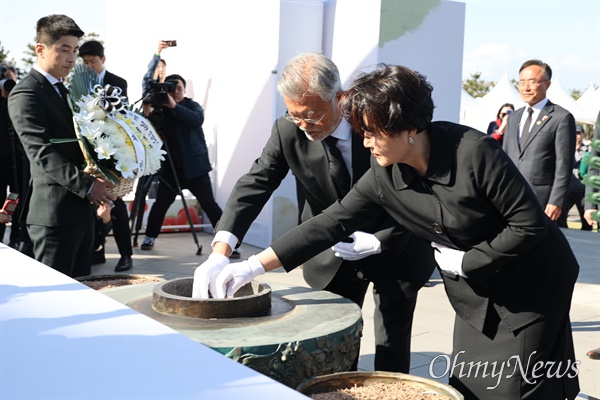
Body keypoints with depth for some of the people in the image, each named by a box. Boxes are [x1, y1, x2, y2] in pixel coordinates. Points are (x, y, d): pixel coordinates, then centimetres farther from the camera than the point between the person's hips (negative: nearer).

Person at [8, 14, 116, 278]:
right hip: (55, 214, -9)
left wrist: (100, 185, 4)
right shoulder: (26, 94, -11)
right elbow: (42, 153, -21)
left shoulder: (63, 92, 19)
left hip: (81, 210, 9)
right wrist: (87, 185, -26)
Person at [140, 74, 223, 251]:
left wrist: (174, 106, -27)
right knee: (160, 203, 3)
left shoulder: (192, 106, 1)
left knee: (209, 205, -5)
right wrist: (147, 110, -18)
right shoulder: (161, 110, 7)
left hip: (194, 166, -2)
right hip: (171, 168, 2)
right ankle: (150, 237, 21)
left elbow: (197, 120, -21)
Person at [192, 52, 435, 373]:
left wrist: (378, 242, -28)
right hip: (333, 254, 2)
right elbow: (255, 184, -19)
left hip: (394, 250, -2)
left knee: (392, 348, 7)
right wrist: (220, 252, -33)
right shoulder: (288, 131, -16)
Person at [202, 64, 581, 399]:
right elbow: (333, 222, -8)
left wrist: (466, 261, -18)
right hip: (474, 290, 5)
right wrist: (254, 266, -11)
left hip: (533, 281, -5)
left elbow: (530, 223, -22)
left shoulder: (472, 151, -28)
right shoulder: (383, 177, -10)